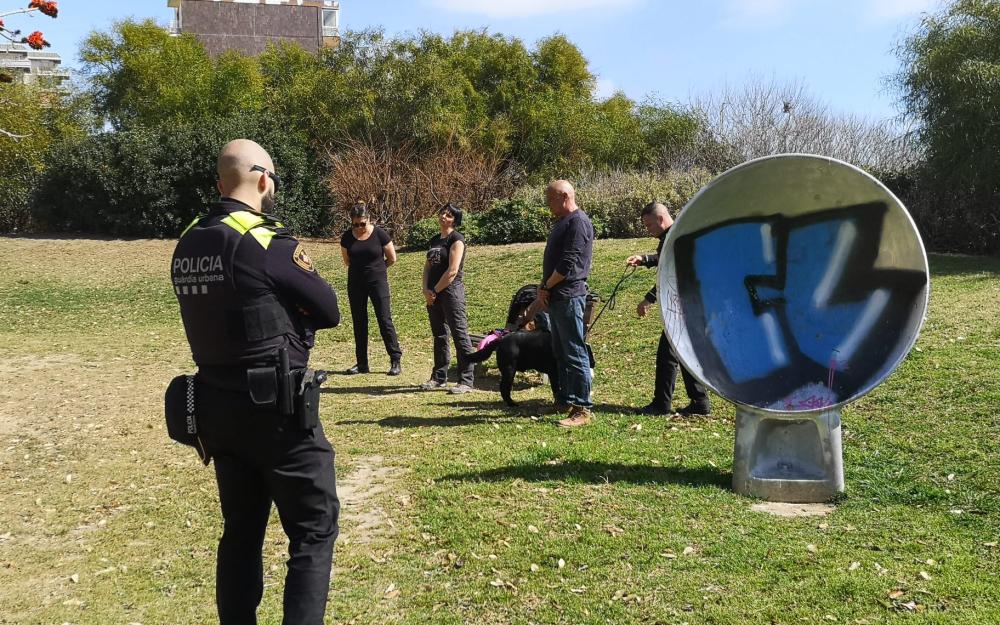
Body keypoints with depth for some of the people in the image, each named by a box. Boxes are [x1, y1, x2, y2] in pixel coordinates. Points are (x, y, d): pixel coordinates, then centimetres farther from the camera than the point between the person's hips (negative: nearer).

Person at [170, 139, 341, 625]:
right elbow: (329, 311, -9)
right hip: (276, 408, -7)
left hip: (217, 407, 7)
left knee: (241, 528, 17)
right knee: (314, 528, 4)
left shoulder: (186, 245, 6)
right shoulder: (269, 243, -15)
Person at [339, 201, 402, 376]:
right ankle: (361, 363, 15)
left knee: (385, 320, -5)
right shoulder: (347, 237, -1)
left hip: (378, 282, -3)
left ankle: (396, 361, 1)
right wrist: (361, 269, 11)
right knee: (359, 323, 7)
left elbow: (392, 258, 0)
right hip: (355, 284, 4)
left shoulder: (380, 235, -10)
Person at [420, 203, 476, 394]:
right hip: (433, 294, 8)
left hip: (451, 291, -8)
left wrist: (435, 291, -10)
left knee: (460, 335, -7)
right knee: (439, 336, 15)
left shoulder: (456, 239, -7)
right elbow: (427, 267, 15)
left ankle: (466, 381, -6)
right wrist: (426, 290, -1)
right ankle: (439, 377, 24)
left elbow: (452, 270, -15)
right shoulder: (434, 240, 17)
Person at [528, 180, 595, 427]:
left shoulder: (578, 222, -13)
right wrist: (544, 291, 15)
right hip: (556, 297, 10)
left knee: (575, 353, -9)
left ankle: (582, 409, -6)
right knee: (560, 352, 15)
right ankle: (565, 400, 25)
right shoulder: (563, 222, 19)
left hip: (569, 297, -10)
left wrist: (546, 287, -11)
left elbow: (568, 263, -20)